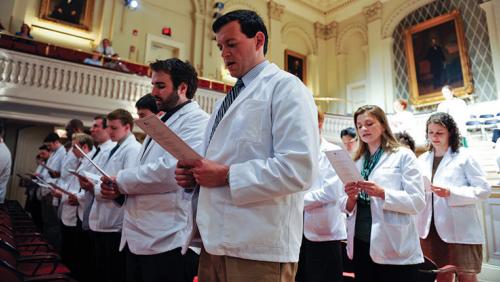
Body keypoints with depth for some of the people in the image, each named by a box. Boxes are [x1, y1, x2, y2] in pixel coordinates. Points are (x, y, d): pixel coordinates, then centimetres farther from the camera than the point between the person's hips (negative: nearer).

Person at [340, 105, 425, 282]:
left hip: (394, 249, -4)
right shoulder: (356, 161, 11)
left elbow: (417, 202, -10)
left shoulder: (403, 156, -1)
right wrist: (351, 198, -10)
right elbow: (346, 207, 11)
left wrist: (382, 194, -23)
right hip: (361, 246, 4)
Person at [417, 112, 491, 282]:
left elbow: (484, 190, -10)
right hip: (431, 229, 5)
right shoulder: (422, 160, 10)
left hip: (460, 230, -4)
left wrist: (451, 193, -21)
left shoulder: (464, 157, -3)